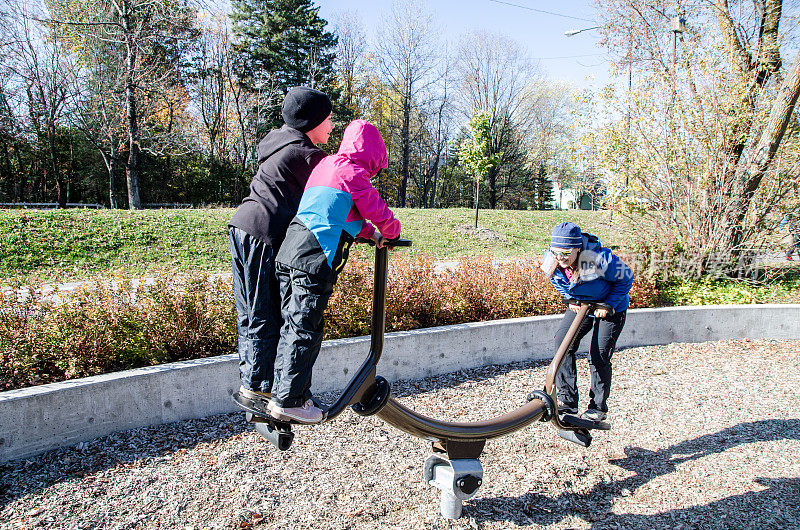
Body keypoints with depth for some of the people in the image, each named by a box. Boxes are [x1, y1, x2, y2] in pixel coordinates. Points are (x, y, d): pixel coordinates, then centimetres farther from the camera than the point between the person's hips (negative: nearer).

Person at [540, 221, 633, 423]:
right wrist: (571, 300, -4)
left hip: (611, 309, -5)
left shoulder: (599, 259, -35)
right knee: (562, 340, -9)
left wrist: (609, 305, -19)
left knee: (599, 355, -9)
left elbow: (626, 277, -17)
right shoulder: (550, 261, -21)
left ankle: (598, 408, 10)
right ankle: (567, 399, 2)